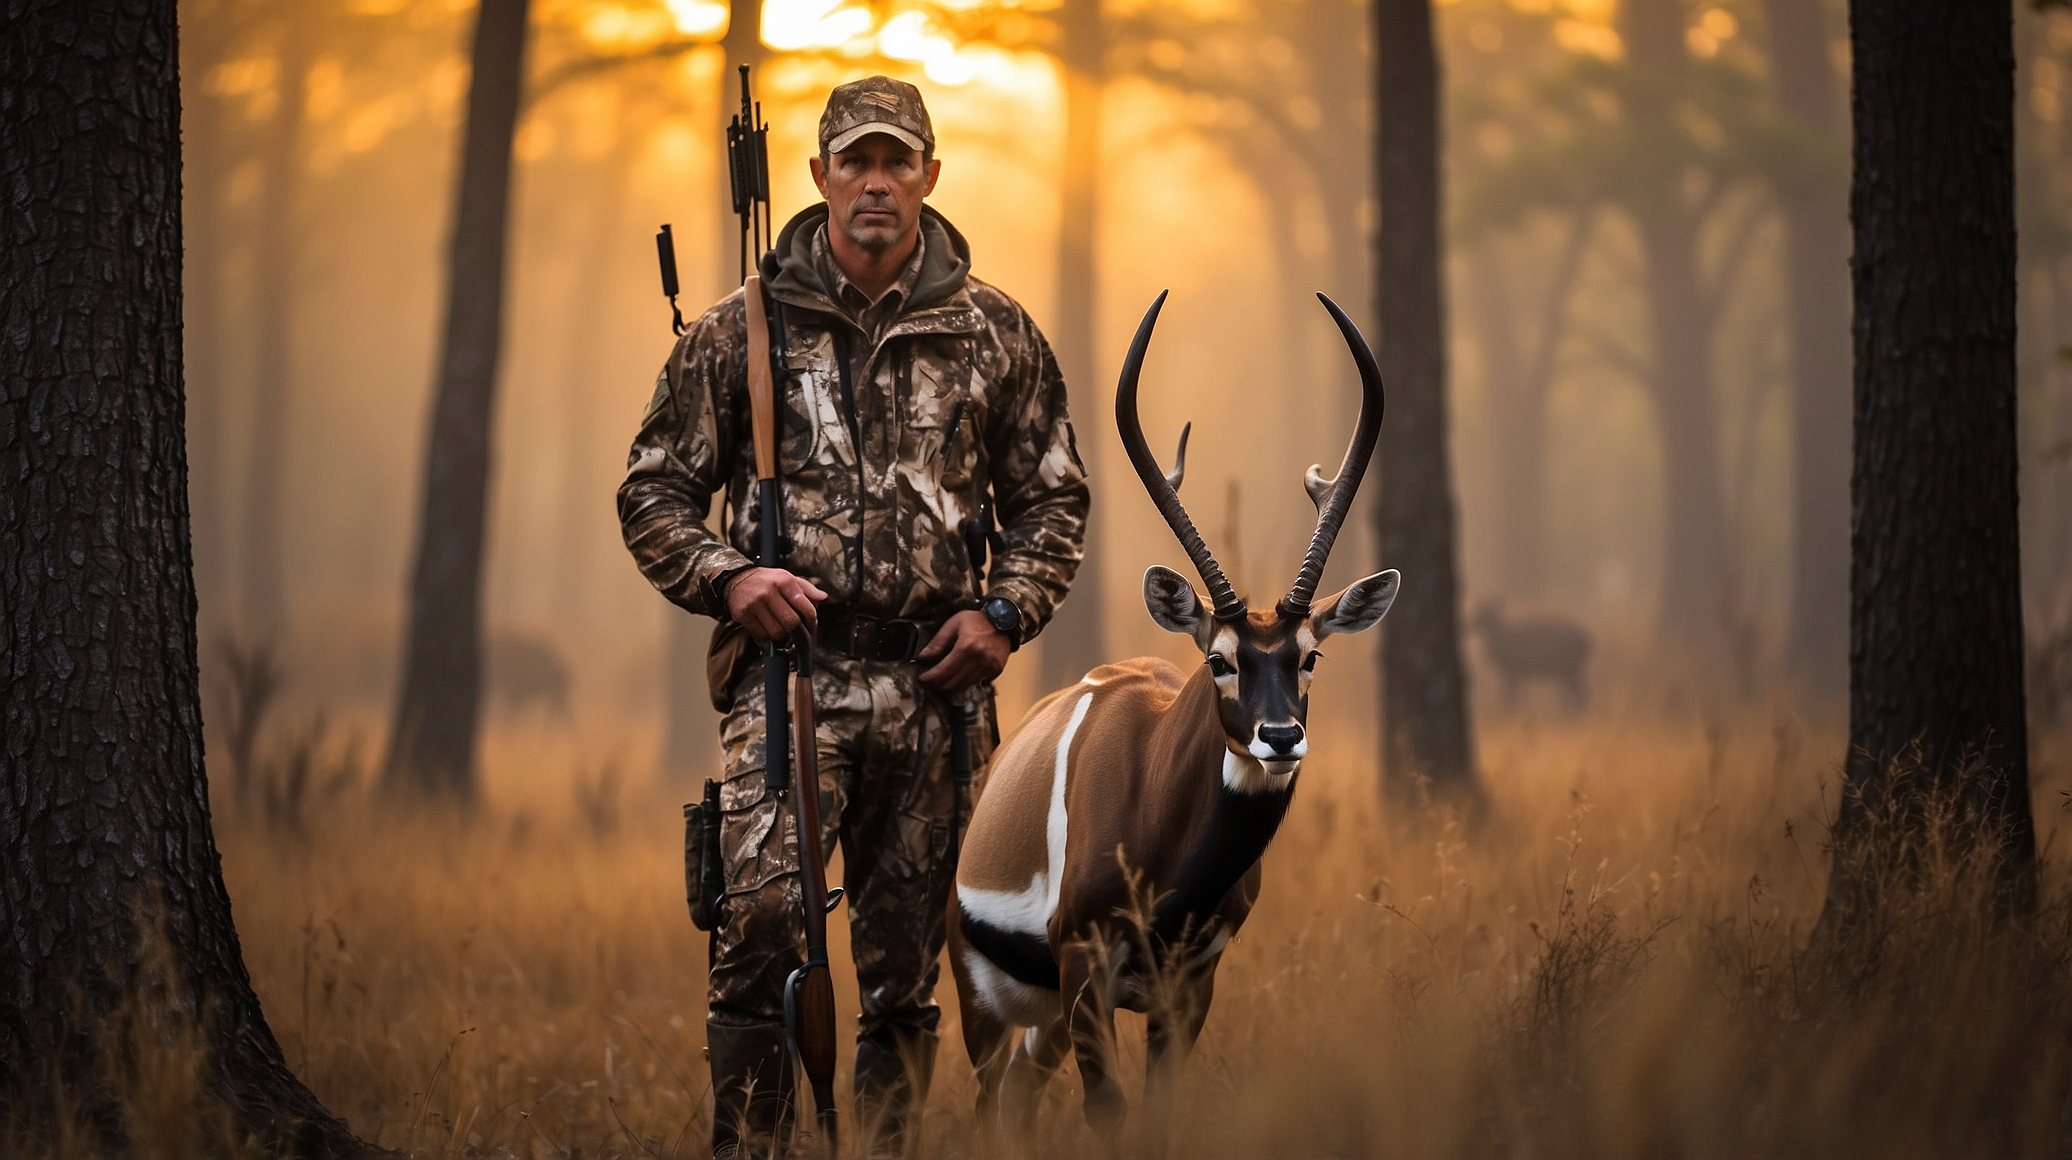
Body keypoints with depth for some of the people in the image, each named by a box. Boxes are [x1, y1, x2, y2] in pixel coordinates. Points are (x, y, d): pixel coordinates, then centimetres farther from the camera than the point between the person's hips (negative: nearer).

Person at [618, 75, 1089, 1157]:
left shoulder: (996, 336, 9)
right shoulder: (744, 329, 5)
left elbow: (1052, 500, 16)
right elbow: (655, 491, 9)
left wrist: (1004, 613, -1)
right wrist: (726, 579, -9)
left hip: (934, 685, 2)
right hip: (791, 671, -2)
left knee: (906, 967, 7)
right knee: (759, 922, -18)